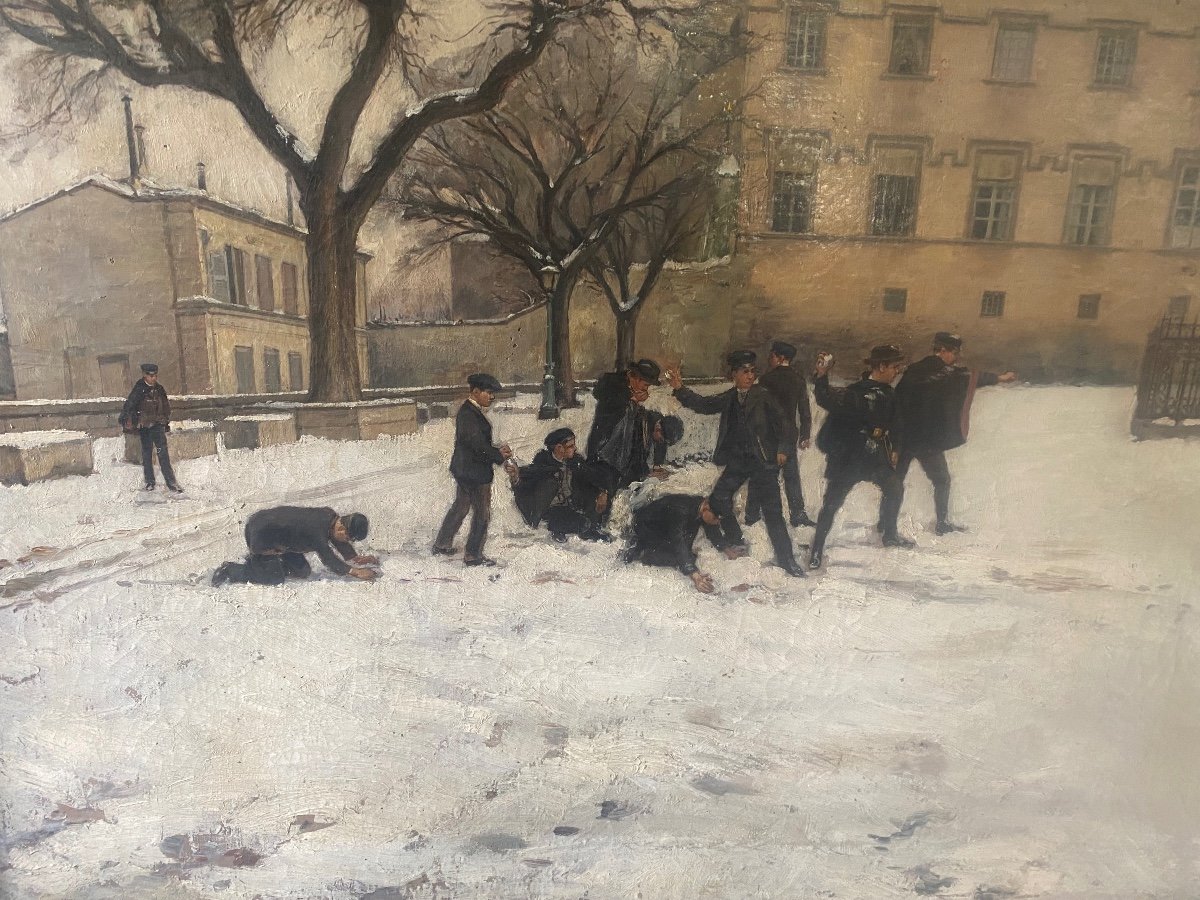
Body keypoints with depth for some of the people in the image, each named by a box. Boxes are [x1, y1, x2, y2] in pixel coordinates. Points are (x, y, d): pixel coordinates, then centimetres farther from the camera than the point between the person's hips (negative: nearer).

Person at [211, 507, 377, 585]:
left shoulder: (331, 516, -9)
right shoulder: (317, 533, -34)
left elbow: (339, 542, 7)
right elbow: (329, 560, -26)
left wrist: (357, 558, 1)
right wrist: (355, 572, -21)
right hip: (260, 535, -9)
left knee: (303, 571, 6)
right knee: (275, 578, -5)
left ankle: (257, 562, 21)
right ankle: (230, 571, 8)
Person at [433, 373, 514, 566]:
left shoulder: (472, 410, 9)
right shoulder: (469, 414, -23)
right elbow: (479, 445, -26)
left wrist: (497, 451, 0)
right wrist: (500, 456, -13)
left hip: (464, 469, 10)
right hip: (474, 472, -10)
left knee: (460, 507, 22)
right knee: (482, 514, 3)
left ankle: (442, 544, 35)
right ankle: (473, 556, 14)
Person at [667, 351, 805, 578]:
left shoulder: (763, 396, -3)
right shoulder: (728, 398, 9)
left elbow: (780, 421, -5)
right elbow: (703, 405, 7)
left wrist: (782, 448, -16)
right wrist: (680, 389, -3)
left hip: (763, 460, -4)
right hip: (737, 461, 4)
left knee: (772, 510, -3)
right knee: (718, 499, 0)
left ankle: (786, 558, 6)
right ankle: (735, 542, 20)